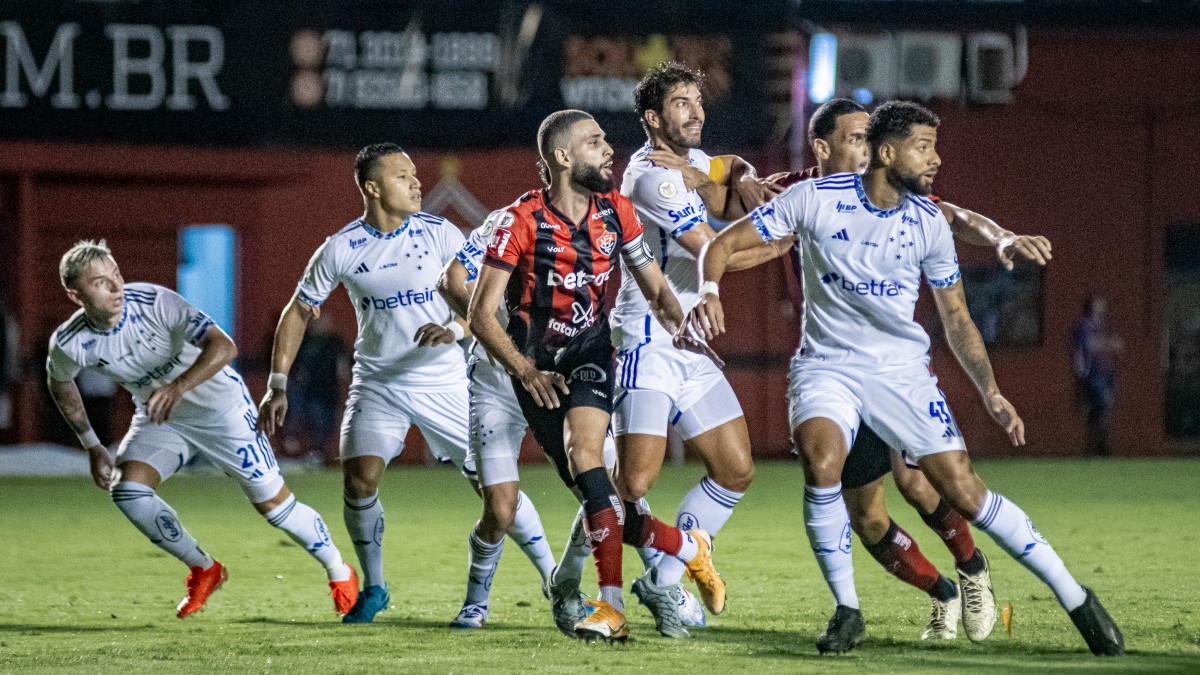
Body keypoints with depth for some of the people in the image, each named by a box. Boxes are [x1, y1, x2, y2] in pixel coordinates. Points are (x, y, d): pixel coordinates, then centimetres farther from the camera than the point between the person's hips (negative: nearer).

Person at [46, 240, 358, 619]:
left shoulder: (155, 303, -30)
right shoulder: (70, 343, -18)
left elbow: (223, 347, -39)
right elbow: (59, 383, 7)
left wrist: (178, 387, -54)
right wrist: (91, 447, 6)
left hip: (220, 406, -4)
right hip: (159, 419, 4)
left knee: (273, 502, -4)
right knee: (125, 488, -20)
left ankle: (339, 572, 21)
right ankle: (204, 571, 1)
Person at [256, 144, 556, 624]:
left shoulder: (439, 234, -6)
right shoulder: (341, 250, -4)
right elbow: (298, 312, 6)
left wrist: (454, 328, -28)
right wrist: (278, 385, 1)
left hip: (444, 382, -1)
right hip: (377, 383, 1)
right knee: (359, 480, -15)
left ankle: (553, 579, 7)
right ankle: (373, 588, 7)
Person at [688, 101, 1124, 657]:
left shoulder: (929, 224, -2)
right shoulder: (816, 199, -10)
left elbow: (956, 318, 10)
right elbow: (724, 243, -8)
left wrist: (990, 392, 1)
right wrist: (709, 292, -29)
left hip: (902, 370, 1)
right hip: (826, 365, -1)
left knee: (964, 492, -9)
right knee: (820, 457, -31)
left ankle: (1073, 596, 5)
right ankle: (847, 610, -13)